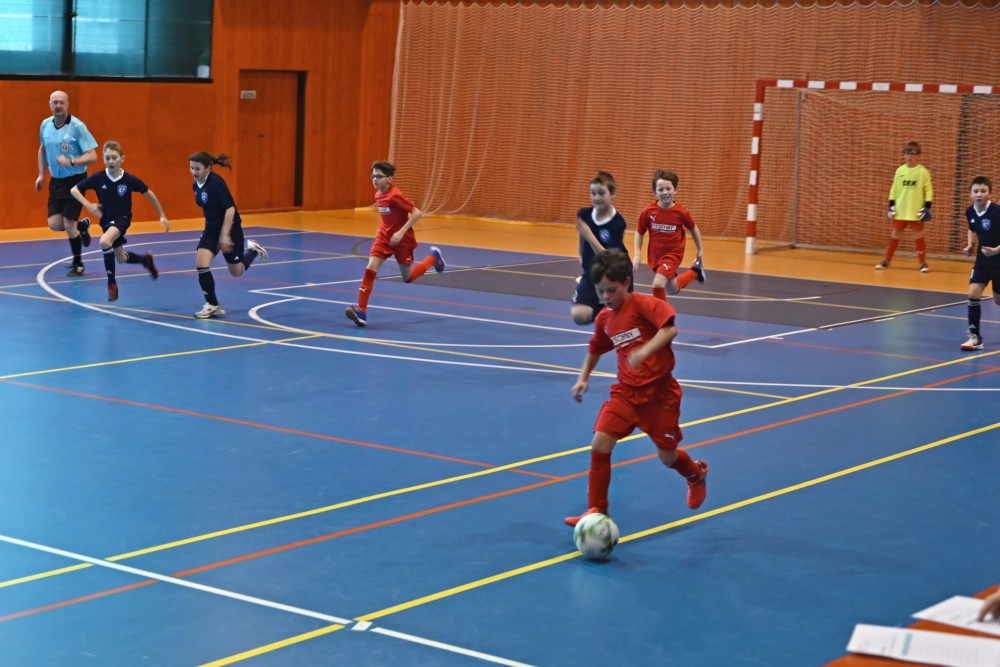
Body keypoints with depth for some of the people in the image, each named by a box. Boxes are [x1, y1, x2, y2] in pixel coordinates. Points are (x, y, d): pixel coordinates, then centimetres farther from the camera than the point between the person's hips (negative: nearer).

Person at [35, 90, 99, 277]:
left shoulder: (77, 126, -16)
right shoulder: (45, 125, 2)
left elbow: (92, 156, -17)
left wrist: (71, 162, -30)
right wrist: (41, 174, 17)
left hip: (75, 181, -5)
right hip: (55, 181, 5)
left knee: (69, 225, -6)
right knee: (54, 224, -1)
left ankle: (78, 265, 14)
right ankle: (82, 226, 32)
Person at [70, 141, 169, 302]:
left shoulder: (129, 179, -17)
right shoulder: (98, 178, -15)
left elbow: (149, 194, -2)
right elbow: (74, 190, -11)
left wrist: (162, 216, 3)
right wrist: (88, 205, -27)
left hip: (122, 218, -4)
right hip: (106, 220, 4)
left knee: (105, 242, -34)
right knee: (121, 259, 19)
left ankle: (112, 284, -19)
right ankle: (146, 260, 53)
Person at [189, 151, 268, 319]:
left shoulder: (215, 183, -25)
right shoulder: (197, 184, -1)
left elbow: (230, 209, -27)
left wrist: (225, 235, -29)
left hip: (229, 229, -7)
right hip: (211, 229, 7)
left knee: (237, 272, 9)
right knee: (201, 265, -10)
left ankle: (252, 250, 37)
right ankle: (213, 305, 2)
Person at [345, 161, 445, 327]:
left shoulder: (395, 195, -24)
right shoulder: (378, 195, 0)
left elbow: (417, 213, -25)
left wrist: (401, 232, -29)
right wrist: (383, 228, 12)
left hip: (402, 239, -6)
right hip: (384, 237, 6)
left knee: (408, 278, 11)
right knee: (370, 269, -14)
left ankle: (433, 257, 36)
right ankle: (361, 311, -15)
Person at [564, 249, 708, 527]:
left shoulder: (643, 304, -14)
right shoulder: (603, 319, 6)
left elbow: (670, 328, -28)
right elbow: (595, 349, 24)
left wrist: (645, 350, -40)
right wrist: (583, 378, 13)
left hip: (659, 391, -5)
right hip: (626, 391, 5)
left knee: (667, 456, 5)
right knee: (600, 444, -13)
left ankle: (697, 475, 42)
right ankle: (596, 511, -2)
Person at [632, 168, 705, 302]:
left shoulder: (681, 212, -16)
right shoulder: (648, 212, -14)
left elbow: (693, 229, 3)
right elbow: (639, 232, 0)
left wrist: (700, 250, 10)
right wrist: (637, 254, -10)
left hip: (673, 254, -4)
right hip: (655, 255, 4)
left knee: (658, 284, -25)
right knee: (673, 289, 21)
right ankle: (695, 272, 50)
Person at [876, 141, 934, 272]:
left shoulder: (923, 172, -5)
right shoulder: (900, 170, 4)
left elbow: (928, 189, -4)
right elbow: (894, 188, 9)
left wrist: (927, 206, -11)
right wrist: (891, 204, 4)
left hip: (916, 211, -3)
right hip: (900, 210, 3)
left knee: (918, 235, 2)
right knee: (895, 234, 9)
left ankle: (923, 262, 10)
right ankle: (886, 261, 16)